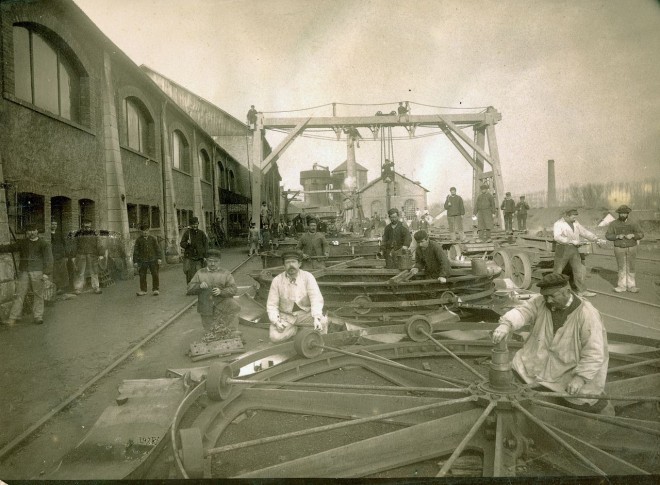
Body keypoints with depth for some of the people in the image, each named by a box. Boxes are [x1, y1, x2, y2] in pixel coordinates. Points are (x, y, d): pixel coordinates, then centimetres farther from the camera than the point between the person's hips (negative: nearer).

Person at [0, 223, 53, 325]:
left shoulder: (44, 244, 2)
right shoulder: (22, 243, 12)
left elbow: (48, 259, -2)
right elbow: (9, 248, 18)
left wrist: (46, 273, -10)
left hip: (38, 272, -3)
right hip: (23, 272, 3)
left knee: (38, 295, 1)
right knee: (19, 294, 0)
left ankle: (38, 316, 8)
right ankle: (13, 317, 3)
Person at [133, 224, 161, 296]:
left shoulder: (153, 238, 5)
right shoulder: (138, 240, 2)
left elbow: (157, 249, 6)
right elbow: (135, 251, 3)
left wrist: (159, 258, -2)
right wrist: (135, 261, 1)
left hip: (152, 260, 0)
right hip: (142, 261, 0)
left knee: (155, 275, -3)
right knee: (142, 276, 2)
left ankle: (155, 290, 6)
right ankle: (143, 291, 11)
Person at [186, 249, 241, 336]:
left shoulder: (225, 273, 6)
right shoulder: (200, 273, 10)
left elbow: (234, 289, -3)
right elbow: (190, 289, 4)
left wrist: (221, 292, -22)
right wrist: (199, 286, -18)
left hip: (222, 303, -2)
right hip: (207, 307, 2)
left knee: (234, 307, -32)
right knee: (211, 331, 3)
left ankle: (233, 332, -24)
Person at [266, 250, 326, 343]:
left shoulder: (308, 277, -12)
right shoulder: (277, 280, -9)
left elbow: (316, 299, -22)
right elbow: (272, 305, -6)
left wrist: (316, 318, -38)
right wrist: (276, 322, -24)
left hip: (305, 314, -1)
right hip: (285, 316, 1)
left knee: (322, 322, -29)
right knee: (274, 337, -24)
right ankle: (295, 329, 5)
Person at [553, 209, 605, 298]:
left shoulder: (576, 224, 12)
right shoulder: (558, 224, -9)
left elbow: (585, 232, 17)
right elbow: (557, 237, -23)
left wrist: (597, 239, 6)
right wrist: (572, 241, -26)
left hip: (574, 249, 6)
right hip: (562, 249, -6)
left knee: (578, 270, 3)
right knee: (557, 270, 2)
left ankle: (582, 291, 8)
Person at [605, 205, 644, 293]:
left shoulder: (633, 223, -5)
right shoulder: (613, 224, -5)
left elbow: (641, 235, -5)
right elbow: (608, 236, -7)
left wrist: (632, 235, -24)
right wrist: (617, 236, -23)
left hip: (631, 248, 0)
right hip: (619, 249, 0)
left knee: (630, 267, 5)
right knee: (621, 268, 4)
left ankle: (631, 286, 12)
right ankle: (622, 286, 10)